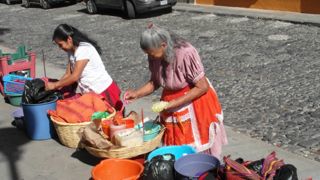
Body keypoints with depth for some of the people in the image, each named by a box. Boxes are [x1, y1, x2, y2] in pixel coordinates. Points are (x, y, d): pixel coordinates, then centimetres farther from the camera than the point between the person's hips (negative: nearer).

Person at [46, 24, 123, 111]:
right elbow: (68, 75, 8)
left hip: (104, 91, -8)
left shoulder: (84, 49, -19)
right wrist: (57, 88, -5)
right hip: (91, 93, 8)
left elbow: (75, 77, -21)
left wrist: (55, 85, -14)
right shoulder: (71, 51, 8)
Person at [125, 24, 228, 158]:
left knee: (199, 150, 4)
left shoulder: (185, 53, -28)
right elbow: (155, 82, 7)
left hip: (194, 103, -6)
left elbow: (202, 87, -22)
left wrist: (174, 103, -24)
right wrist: (137, 93, -9)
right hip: (172, 109, 6)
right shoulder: (155, 56, -9)